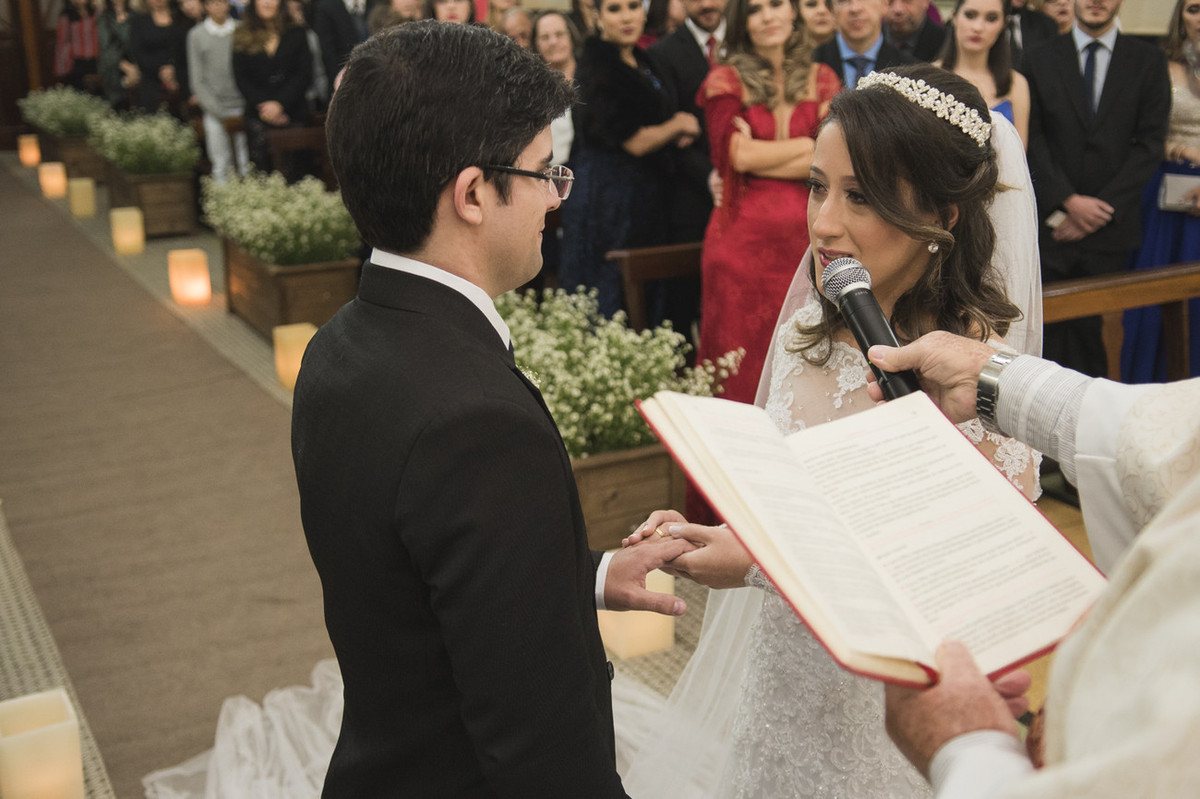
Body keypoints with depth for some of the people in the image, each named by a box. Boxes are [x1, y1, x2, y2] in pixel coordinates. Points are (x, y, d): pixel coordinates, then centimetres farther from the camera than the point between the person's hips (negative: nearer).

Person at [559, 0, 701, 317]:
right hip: (607, 198, -9)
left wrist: (675, 135, 4)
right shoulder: (599, 67, -15)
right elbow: (634, 141, -20)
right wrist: (678, 125, -3)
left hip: (643, 196, 9)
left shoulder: (641, 61, 12)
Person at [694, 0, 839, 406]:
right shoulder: (725, 80, 7)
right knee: (742, 360, 0)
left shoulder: (822, 79, 13)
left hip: (806, 235, 2)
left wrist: (759, 155, -5)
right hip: (743, 235, -2)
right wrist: (808, 144, -1)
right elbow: (737, 154, -7)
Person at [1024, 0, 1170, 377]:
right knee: (1052, 329, -2)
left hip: (1109, 227, 0)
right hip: (1051, 225, 0)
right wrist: (1068, 201, -9)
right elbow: (1033, 141, 1)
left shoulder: (1148, 61, 9)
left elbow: (1150, 144, 2)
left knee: (1090, 328, 1)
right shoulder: (1040, 60, 8)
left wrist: (1101, 207, -7)